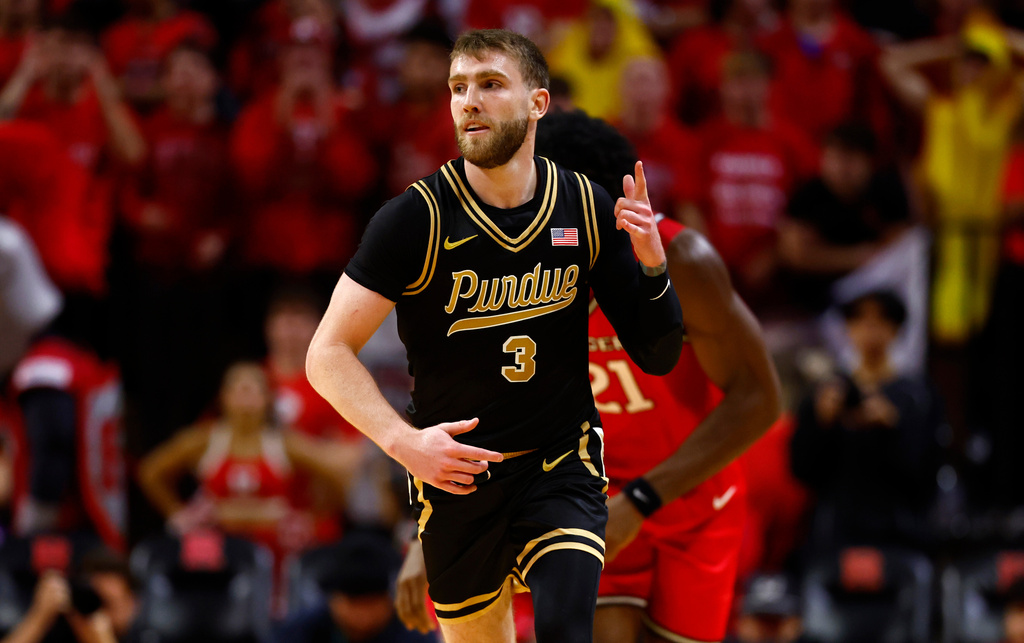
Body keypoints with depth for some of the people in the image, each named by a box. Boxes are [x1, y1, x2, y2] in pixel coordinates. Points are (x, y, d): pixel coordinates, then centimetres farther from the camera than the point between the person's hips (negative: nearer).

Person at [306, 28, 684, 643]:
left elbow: (658, 357, 0)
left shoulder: (588, 208, -4)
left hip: (562, 462, 0)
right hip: (456, 471, 0)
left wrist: (652, 265, -18)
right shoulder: (417, 219, -13)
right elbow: (329, 355, -12)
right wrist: (404, 441, -26)